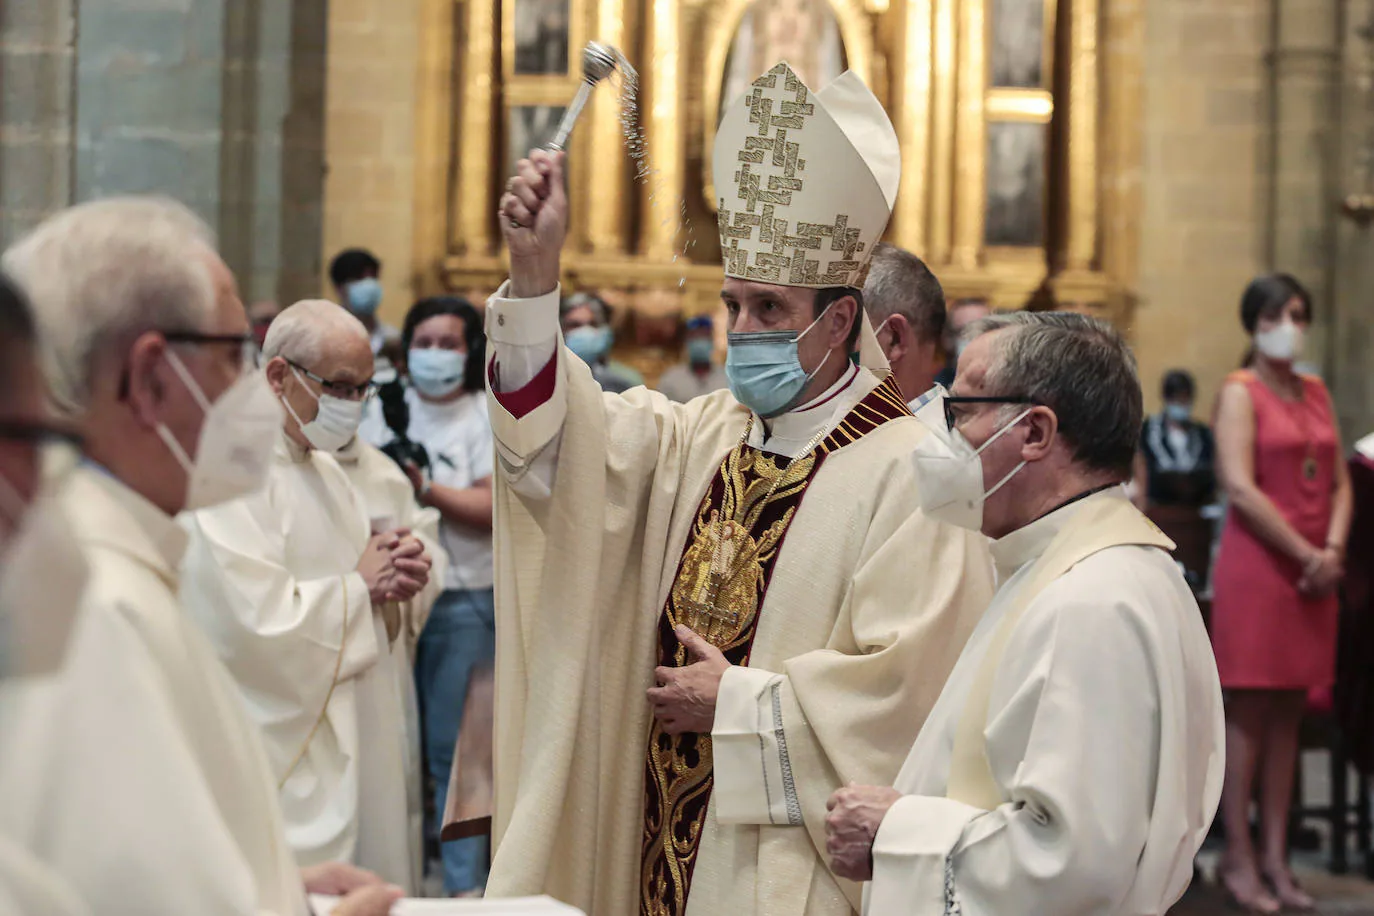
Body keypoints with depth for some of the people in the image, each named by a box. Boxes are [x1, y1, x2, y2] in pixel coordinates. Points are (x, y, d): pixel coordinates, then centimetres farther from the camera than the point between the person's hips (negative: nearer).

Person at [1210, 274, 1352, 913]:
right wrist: (1305, 555, -14)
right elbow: (1240, 487, -13)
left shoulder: (1315, 393, 16)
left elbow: (1339, 481, 13)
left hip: (1315, 570, 6)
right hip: (1256, 565, -6)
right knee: (1248, 711, -3)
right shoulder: (1240, 392, -4)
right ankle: (1239, 858, 2)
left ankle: (1275, 856, 12)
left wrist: (1334, 549, -4)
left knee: (1288, 715, 7)